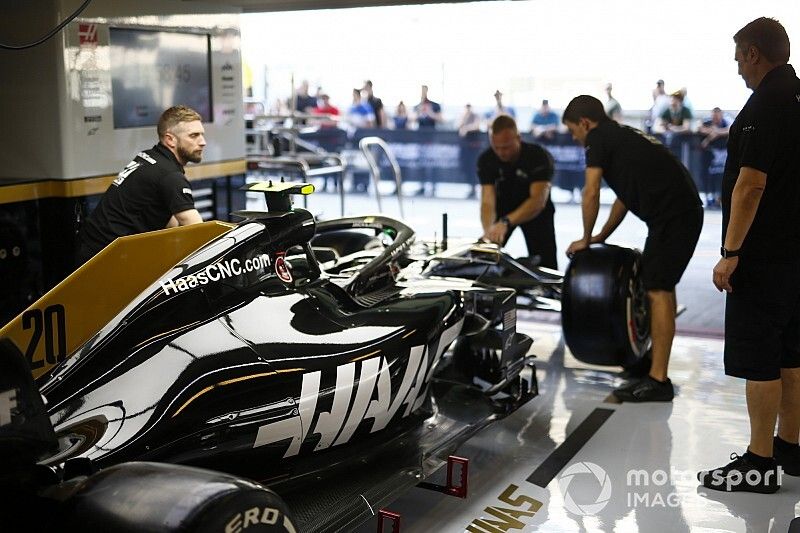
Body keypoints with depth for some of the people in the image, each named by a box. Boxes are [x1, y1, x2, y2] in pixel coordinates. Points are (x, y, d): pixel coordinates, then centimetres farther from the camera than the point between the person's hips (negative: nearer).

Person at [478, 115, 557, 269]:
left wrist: (506, 222, -56)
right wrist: (488, 231, -50)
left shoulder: (539, 156, -31)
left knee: (545, 264, -9)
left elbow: (538, 201, -41)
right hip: (503, 207, 2)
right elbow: (487, 201, -29)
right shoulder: (486, 160, -23)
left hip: (536, 211, -2)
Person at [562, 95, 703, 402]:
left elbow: (591, 194, -5)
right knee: (661, 287, 15)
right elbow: (625, 196, 30)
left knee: (658, 290, -10)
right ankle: (656, 371, 22)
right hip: (685, 212, 10)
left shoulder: (598, 137, -2)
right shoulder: (622, 136, 26)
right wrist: (601, 238, 30)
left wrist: (586, 239, 8)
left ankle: (658, 380, -11)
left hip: (672, 215, -10)